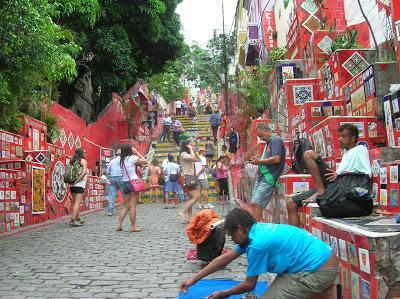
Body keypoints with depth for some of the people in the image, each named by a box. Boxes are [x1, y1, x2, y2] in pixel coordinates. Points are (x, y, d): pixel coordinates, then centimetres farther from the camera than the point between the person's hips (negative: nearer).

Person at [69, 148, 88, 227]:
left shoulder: (73, 161, 15)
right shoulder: (83, 161, -4)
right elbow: (84, 172, -18)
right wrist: (77, 181, -15)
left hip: (72, 185, 7)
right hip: (79, 185, -7)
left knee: (75, 203, 15)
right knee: (77, 203, -9)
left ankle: (77, 219, 23)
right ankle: (73, 220, -16)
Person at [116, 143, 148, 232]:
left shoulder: (122, 160, 10)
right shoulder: (132, 157, -7)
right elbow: (145, 162, -1)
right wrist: (137, 153, 6)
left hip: (125, 182, 6)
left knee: (126, 206, 13)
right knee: (133, 206, -3)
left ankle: (119, 225, 8)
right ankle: (133, 227, 1)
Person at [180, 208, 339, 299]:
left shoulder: (257, 243, -18)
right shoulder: (256, 230, 8)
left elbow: (249, 285, -5)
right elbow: (225, 258, 15)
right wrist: (193, 279, 20)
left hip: (318, 270, -10)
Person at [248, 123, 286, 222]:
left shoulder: (276, 140, -7)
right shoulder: (268, 142, 23)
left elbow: (276, 159, -19)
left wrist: (260, 161, -11)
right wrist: (257, 161, 9)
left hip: (269, 177, -10)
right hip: (261, 177, 10)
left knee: (257, 204, -15)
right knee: (253, 204, 5)